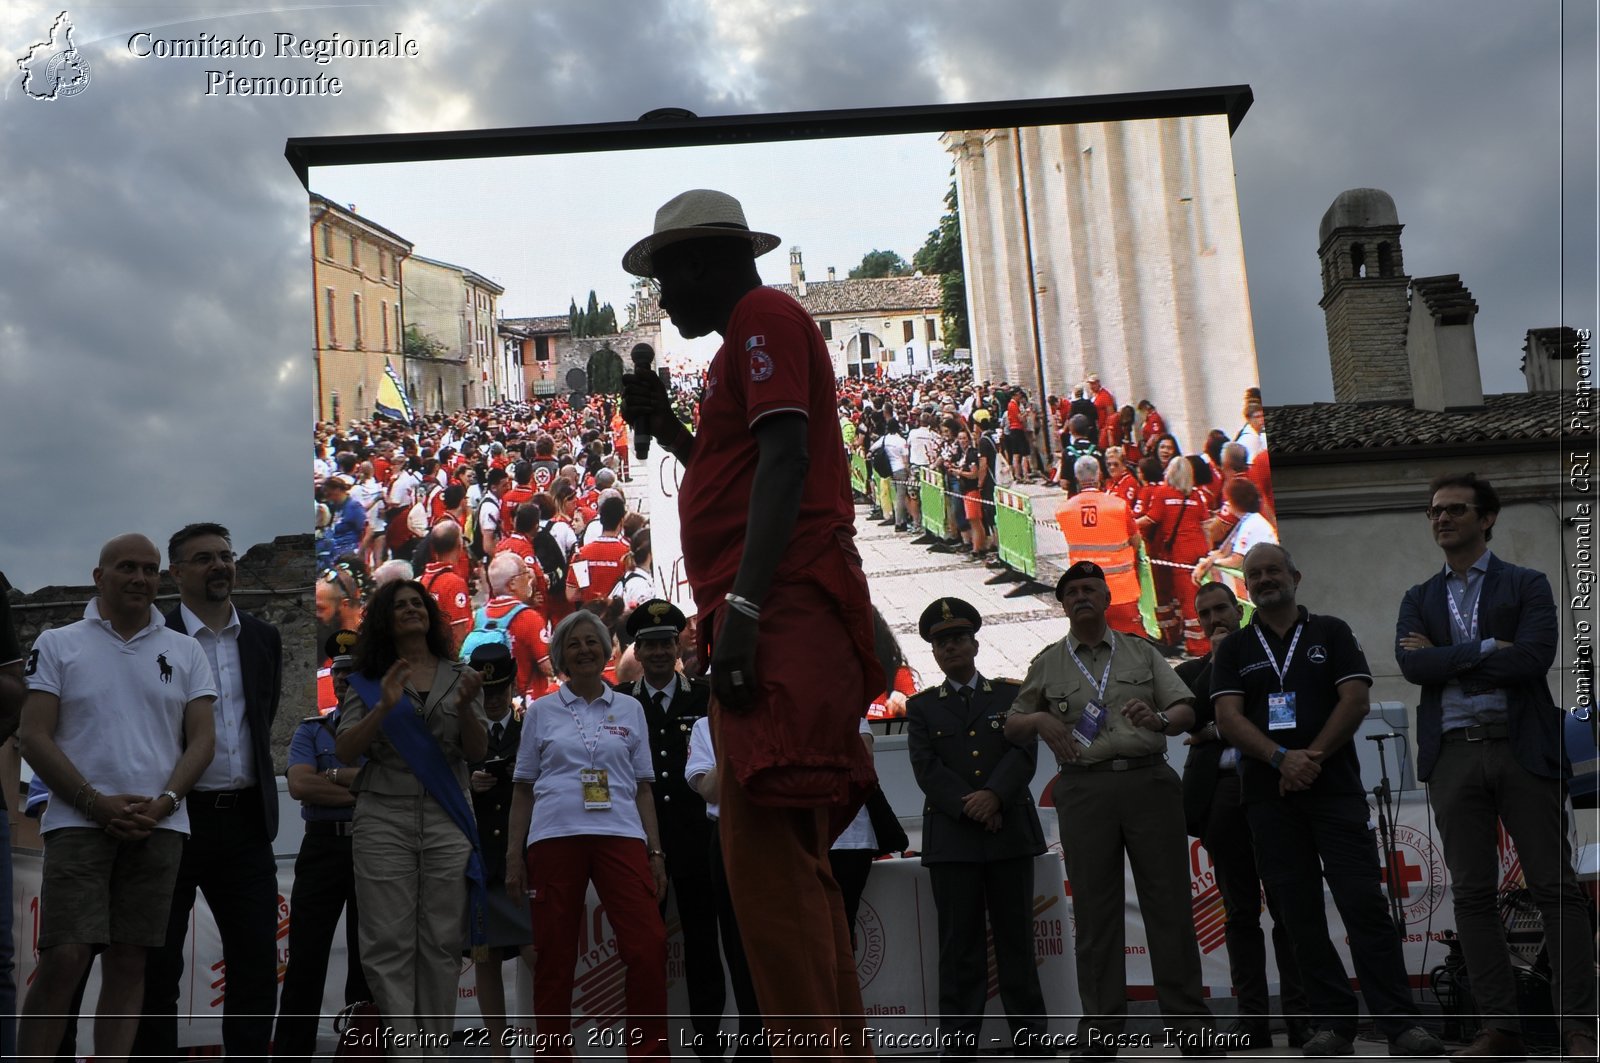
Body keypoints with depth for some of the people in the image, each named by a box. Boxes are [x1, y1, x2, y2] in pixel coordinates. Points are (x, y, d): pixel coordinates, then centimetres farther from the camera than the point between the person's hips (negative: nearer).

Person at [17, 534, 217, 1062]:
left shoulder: (185, 652, 13)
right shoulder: (57, 644, 7)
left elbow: (201, 738, 8)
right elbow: (33, 736, -1)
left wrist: (163, 802, -9)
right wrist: (97, 803, -11)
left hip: (159, 827, 2)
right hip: (79, 821, -2)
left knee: (129, 964, 3)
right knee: (62, 961, -11)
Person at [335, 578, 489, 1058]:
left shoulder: (460, 676, 11)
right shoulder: (368, 682, 9)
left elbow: (477, 752, 4)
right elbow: (344, 752, 0)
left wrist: (465, 707, -15)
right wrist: (384, 708, -15)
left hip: (446, 821, 1)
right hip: (384, 820, -1)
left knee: (441, 941, 0)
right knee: (389, 943, -7)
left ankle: (436, 1048, 6)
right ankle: (403, 1049, -6)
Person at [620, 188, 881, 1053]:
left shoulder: (764, 315, -1)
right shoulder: (754, 333, 27)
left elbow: (784, 460, -16)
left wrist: (742, 606, -24)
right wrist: (666, 430, 23)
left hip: (781, 614, -11)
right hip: (780, 623, 11)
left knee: (766, 856, -17)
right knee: (790, 859, 12)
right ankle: (840, 1040, 17)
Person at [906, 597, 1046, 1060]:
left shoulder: (1011, 695, 13)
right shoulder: (921, 707, 12)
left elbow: (1024, 754, 0)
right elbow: (926, 768, 0)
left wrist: (994, 795, -17)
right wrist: (970, 808, -13)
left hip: (1011, 832, 1)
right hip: (951, 837, -1)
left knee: (1017, 939, 4)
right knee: (959, 945, -2)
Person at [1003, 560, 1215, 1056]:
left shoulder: (1142, 653, 15)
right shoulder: (1047, 664, 15)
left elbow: (1186, 709, 7)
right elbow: (1013, 728, 20)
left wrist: (1159, 719, -15)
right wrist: (1039, 720, -2)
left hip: (1148, 780, 0)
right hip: (1085, 788, 0)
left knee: (1169, 904, -1)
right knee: (1095, 910, 1)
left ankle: (1190, 1024, 5)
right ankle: (1100, 1029, 7)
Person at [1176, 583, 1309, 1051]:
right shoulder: (1192, 670, 17)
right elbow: (1187, 718, -1)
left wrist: (1219, 731, -2)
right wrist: (1218, 659, -2)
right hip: (1221, 793, 2)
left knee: (1288, 906, -3)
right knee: (1240, 911, 3)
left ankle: (1300, 1015, -1)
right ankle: (1252, 1018, 4)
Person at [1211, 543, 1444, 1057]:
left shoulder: (1331, 632, 9)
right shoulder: (1233, 649, 11)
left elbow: (1356, 700, -2)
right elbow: (1228, 718, -1)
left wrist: (1312, 757, -12)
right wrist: (1282, 758, -16)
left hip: (1334, 788, -2)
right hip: (1269, 796, 2)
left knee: (1364, 903, -8)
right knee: (1300, 913, 2)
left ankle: (1400, 1024, -8)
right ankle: (1334, 1024, 8)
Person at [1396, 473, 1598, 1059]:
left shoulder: (1527, 586, 6)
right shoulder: (1419, 599, 15)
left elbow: (1533, 658, -11)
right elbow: (1412, 664, -2)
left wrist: (1445, 659, -6)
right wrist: (1485, 650, -9)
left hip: (1522, 747, -3)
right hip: (1454, 754, 3)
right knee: (1472, 894, 2)